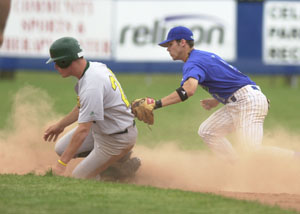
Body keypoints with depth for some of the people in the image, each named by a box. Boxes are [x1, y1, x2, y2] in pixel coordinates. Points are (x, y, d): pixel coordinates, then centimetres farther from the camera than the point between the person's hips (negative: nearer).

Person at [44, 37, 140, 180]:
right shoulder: (95, 67, -3)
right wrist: (60, 125, 23)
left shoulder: (91, 86, -34)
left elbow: (83, 130, -36)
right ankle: (119, 156, 13)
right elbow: (84, 107, 15)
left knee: (80, 178, -2)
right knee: (62, 148, 11)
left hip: (117, 139, -10)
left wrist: (62, 163, -35)